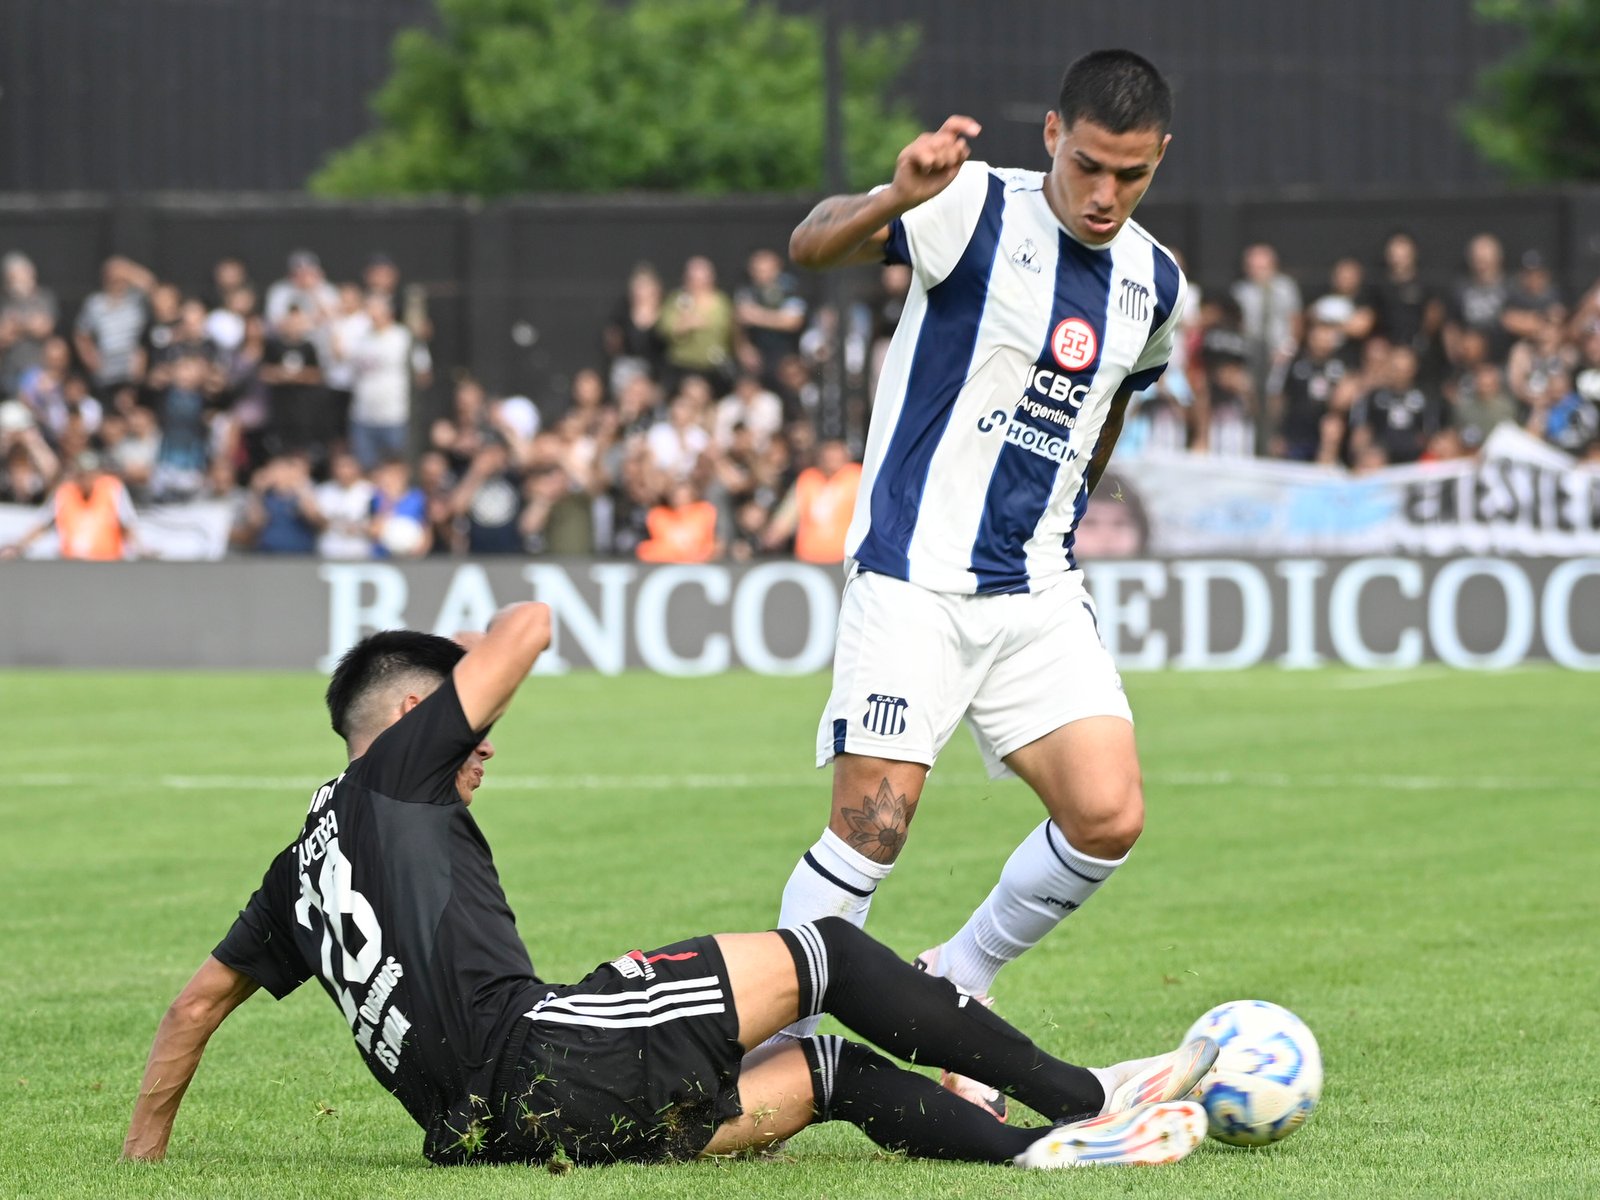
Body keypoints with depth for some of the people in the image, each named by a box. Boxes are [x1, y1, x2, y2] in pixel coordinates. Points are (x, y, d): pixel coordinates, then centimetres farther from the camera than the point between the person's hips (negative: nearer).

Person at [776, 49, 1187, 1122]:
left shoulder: (1154, 285, 9)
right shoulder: (978, 210, -10)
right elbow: (812, 246, -26)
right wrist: (896, 197, -46)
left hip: (1039, 593, 5)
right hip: (914, 581, -5)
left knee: (1108, 818, -8)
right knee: (872, 828, -13)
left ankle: (953, 988, 15)